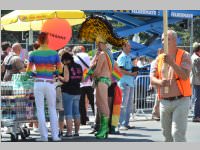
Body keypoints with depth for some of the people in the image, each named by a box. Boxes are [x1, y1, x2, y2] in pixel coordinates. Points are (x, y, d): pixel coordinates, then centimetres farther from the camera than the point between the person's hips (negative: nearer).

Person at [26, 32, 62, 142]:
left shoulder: (34, 54, -2)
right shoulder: (54, 54, -2)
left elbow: (28, 71, 3)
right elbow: (60, 70, 5)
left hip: (38, 83, -1)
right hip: (50, 84, 1)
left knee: (40, 110, 4)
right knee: (52, 110, 11)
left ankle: (44, 136, 2)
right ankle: (55, 135, 8)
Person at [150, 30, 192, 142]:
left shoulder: (184, 56, -2)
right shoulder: (160, 58, 12)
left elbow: (185, 76, -16)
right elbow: (152, 78, 6)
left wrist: (172, 63, -25)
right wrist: (160, 82, -16)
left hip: (180, 101, -5)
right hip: (164, 102, 5)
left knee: (178, 134, -15)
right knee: (167, 134, 12)